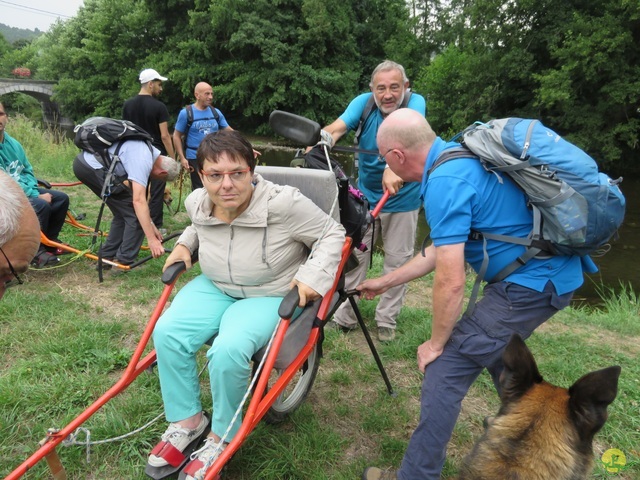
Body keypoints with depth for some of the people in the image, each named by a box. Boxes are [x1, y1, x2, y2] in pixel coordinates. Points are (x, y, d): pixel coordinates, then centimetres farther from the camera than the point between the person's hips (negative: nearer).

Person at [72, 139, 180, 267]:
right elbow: (138, 200, -24)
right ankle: (124, 261, 1)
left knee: (124, 211, 17)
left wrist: (150, 225, 18)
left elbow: (138, 194, 18)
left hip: (83, 162, 10)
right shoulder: (143, 160, -16)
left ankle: (107, 256, 23)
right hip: (93, 167, -10)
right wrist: (151, 239, -24)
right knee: (135, 213, -4)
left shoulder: (147, 151, 15)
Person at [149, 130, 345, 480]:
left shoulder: (283, 203, -26)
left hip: (269, 296, -5)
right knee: (167, 333, -16)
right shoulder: (197, 203, -6)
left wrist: (313, 276, -25)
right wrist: (183, 245, 3)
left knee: (228, 351, -30)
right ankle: (187, 420, 7)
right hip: (213, 287, 6)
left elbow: (332, 232, -14)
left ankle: (222, 436, 0)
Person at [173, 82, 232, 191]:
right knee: (199, 190, 6)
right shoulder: (186, 113, -5)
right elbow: (177, 136, -2)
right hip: (195, 158, -3)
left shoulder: (216, 112, 5)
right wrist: (182, 158, -10)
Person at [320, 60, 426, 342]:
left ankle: (387, 319, 24)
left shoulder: (415, 102, -16)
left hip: (403, 198, -1)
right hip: (365, 194, 2)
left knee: (397, 260, 6)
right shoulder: (364, 102, -10)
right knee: (354, 254, 4)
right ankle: (346, 315, 20)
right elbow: (336, 128, -26)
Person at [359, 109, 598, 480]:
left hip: (531, 284, -10)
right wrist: (384, 282, 22)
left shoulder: (444, 181, -22)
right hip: (551, 273, 10)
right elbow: (442, 250, 16)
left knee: (446, 368, -5)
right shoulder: (457, 158, 10)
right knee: (495, 349, 30)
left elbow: (451, 281, -24)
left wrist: (436, 344, -7)